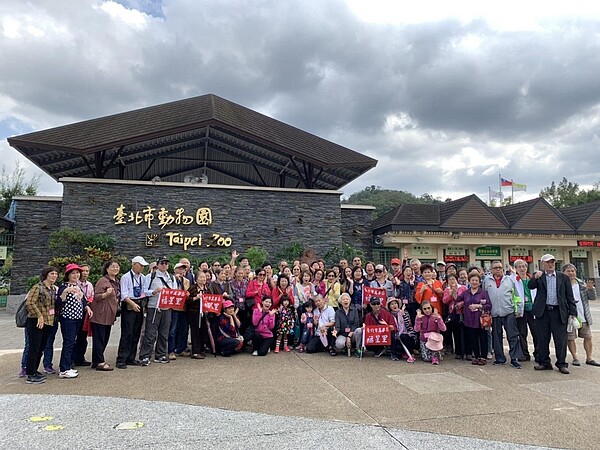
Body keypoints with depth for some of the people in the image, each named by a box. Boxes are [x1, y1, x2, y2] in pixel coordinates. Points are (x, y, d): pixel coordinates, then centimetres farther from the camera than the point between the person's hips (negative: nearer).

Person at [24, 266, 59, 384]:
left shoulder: (54, 289, 12)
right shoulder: (38, 287, -12)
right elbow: (29, 303, -20)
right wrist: (39, 315, -20)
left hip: (48, 322, 8)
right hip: (36, 322, -8)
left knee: (41, 349, 16)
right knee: (34, 349, -3)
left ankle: (34, 371, 28)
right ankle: (31, 376, 3)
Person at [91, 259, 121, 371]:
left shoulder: (117, 281, 14)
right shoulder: (103, 281, -11)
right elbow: (96, 297, -15)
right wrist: (106, 294, -30)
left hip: (109, 315, 9)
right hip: (100, 315, -9)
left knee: (105, 339, 12)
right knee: (99, 339, -3)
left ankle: (96, 361, 22)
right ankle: (100, 362, 2)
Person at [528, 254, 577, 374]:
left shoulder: (563, 277, 8)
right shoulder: (538, 276, 7)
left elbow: (570, 296, 7)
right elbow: (530, 286, -10)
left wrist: (572, 312, 0)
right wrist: (535, 278, -29)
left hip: (559, 312, 0)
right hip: (543, 312, 0)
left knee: (561, 339, 1)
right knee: (542, 339, 6)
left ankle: (562, 364, 13)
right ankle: (544, 363, 18)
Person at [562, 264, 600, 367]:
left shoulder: (581, 284, 7)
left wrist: (590, 289, -14)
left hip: (583, 316, 5)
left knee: (588, 337, 9)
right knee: (570, 338, 2)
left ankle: (589, 358, 20)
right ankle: (575, 358, 15)